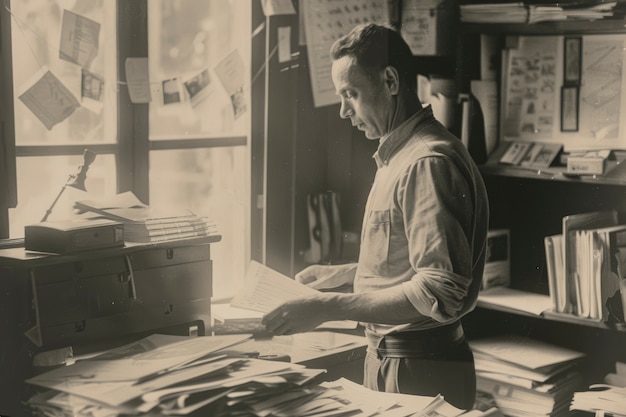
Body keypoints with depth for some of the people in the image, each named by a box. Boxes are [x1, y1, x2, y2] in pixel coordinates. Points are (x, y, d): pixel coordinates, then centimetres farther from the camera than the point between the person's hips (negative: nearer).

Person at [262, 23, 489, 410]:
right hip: (391, 357, 9)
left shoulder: (428, 163, -21)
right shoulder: (399, 155, 12)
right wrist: (344, 273, 16)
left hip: (420, 372, -9)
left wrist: (329, 308, -26)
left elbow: (439, 293, -27)